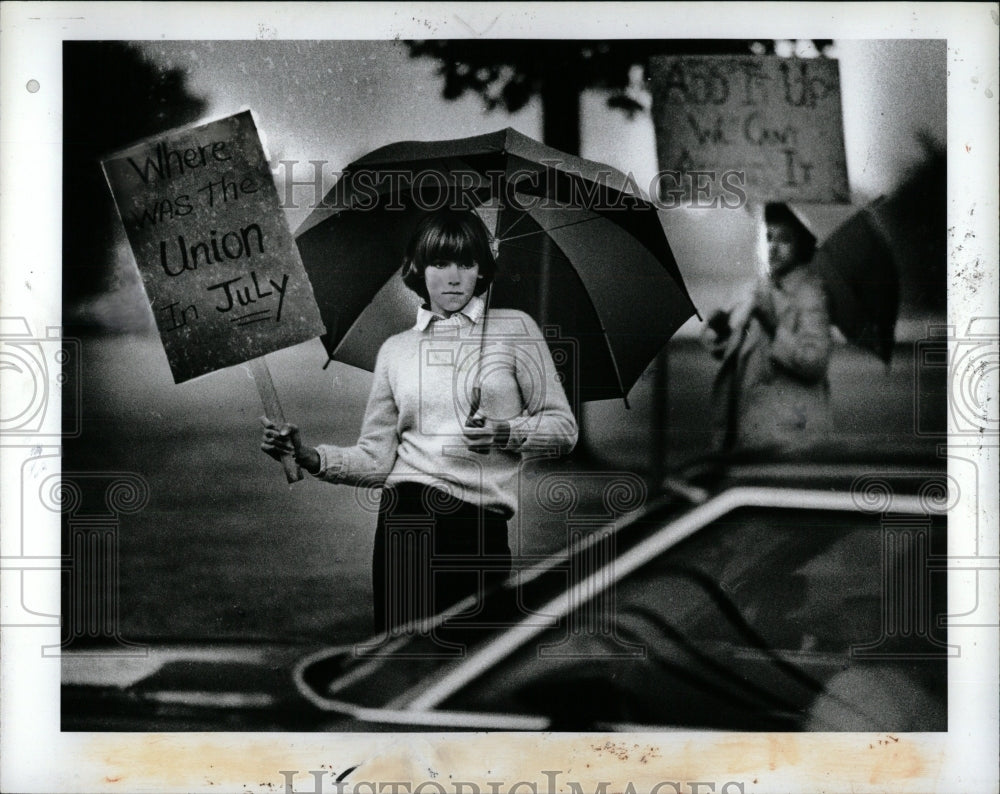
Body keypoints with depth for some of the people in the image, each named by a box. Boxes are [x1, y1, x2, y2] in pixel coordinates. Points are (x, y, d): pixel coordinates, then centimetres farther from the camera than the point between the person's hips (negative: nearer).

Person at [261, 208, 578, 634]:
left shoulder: (515, 328, 9)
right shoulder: (396, 350, 14)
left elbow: (563, 428, 7)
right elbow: (374, 459, 10)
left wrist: (506, 434, -11)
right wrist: (309, 456, -6)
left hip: (482, 523, -1)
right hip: (407, 515, 1)